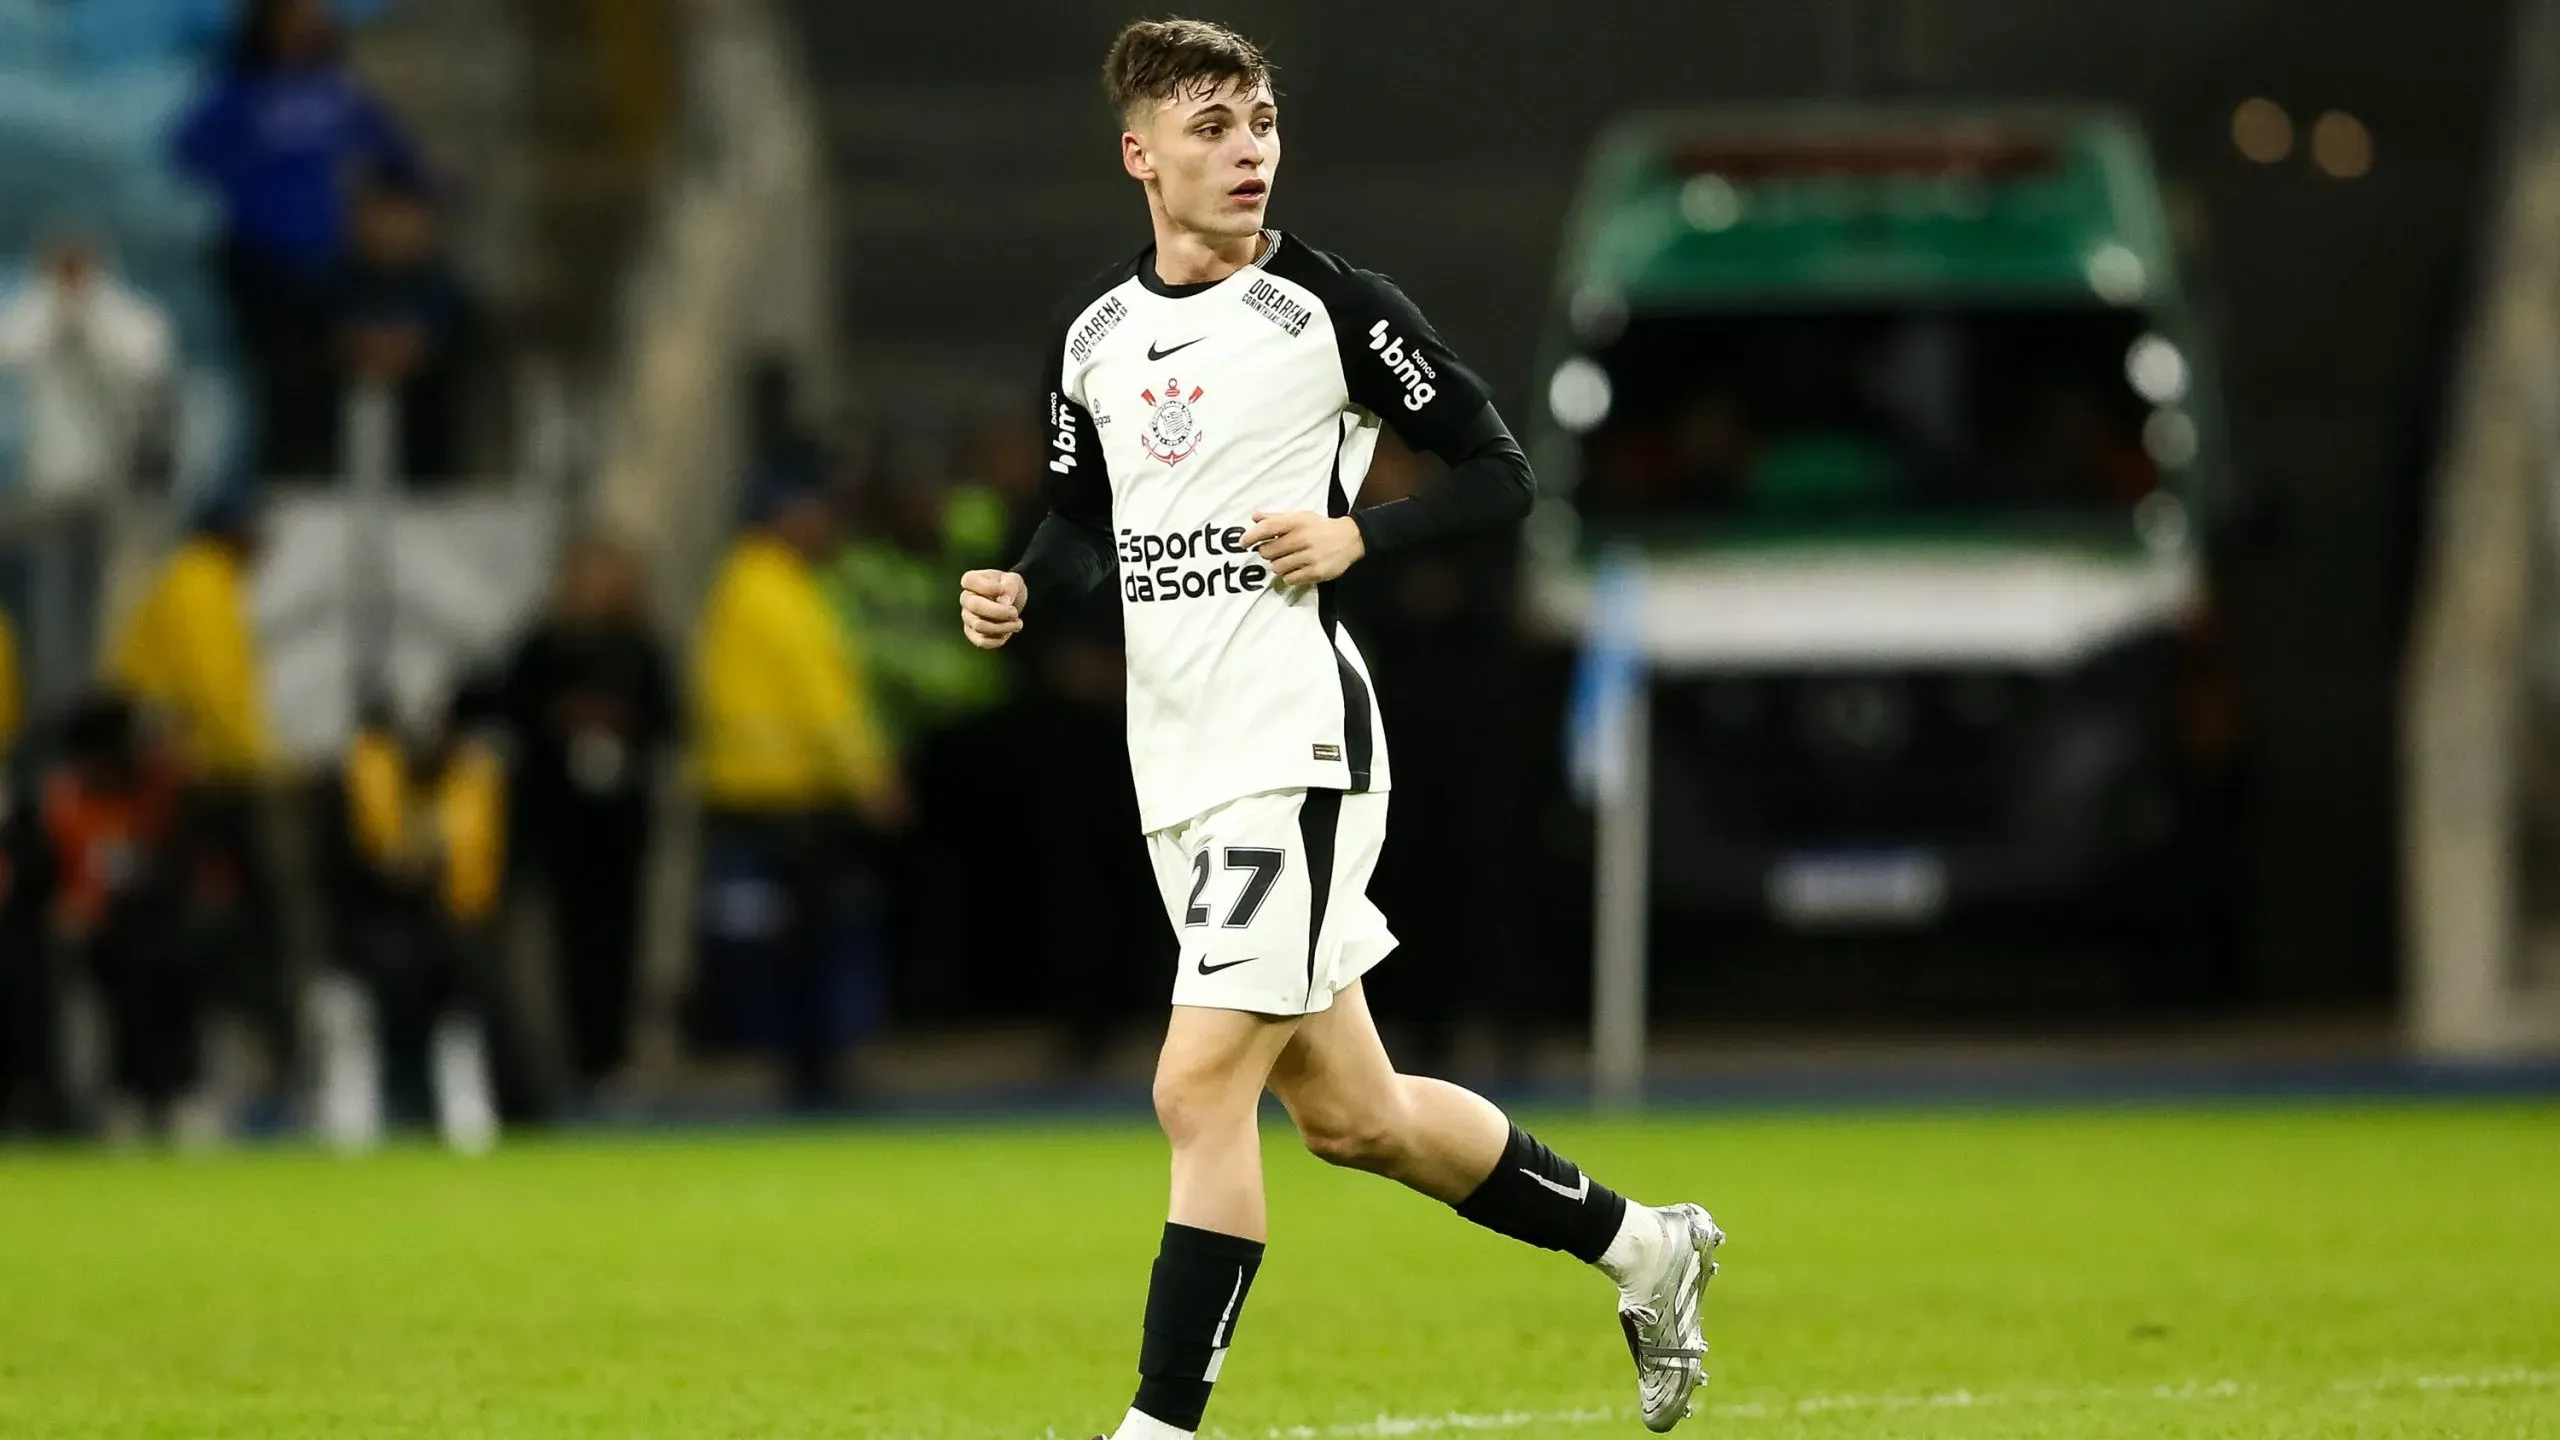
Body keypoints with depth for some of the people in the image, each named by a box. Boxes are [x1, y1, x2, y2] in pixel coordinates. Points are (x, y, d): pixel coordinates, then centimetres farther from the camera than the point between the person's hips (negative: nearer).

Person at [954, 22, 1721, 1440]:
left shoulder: (1333, 309, -7)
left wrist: (1355, 536, -17)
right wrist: (1022, 589, 1)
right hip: (1178, 772, 7)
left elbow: (1500, 474, -3)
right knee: (1351, 1117, 14)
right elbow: (1084, 519, 21)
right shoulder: (1094, 332, 10)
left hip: (1295, 749, -7)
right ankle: (1639, 1245, 33)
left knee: (1200, 1091, -15)